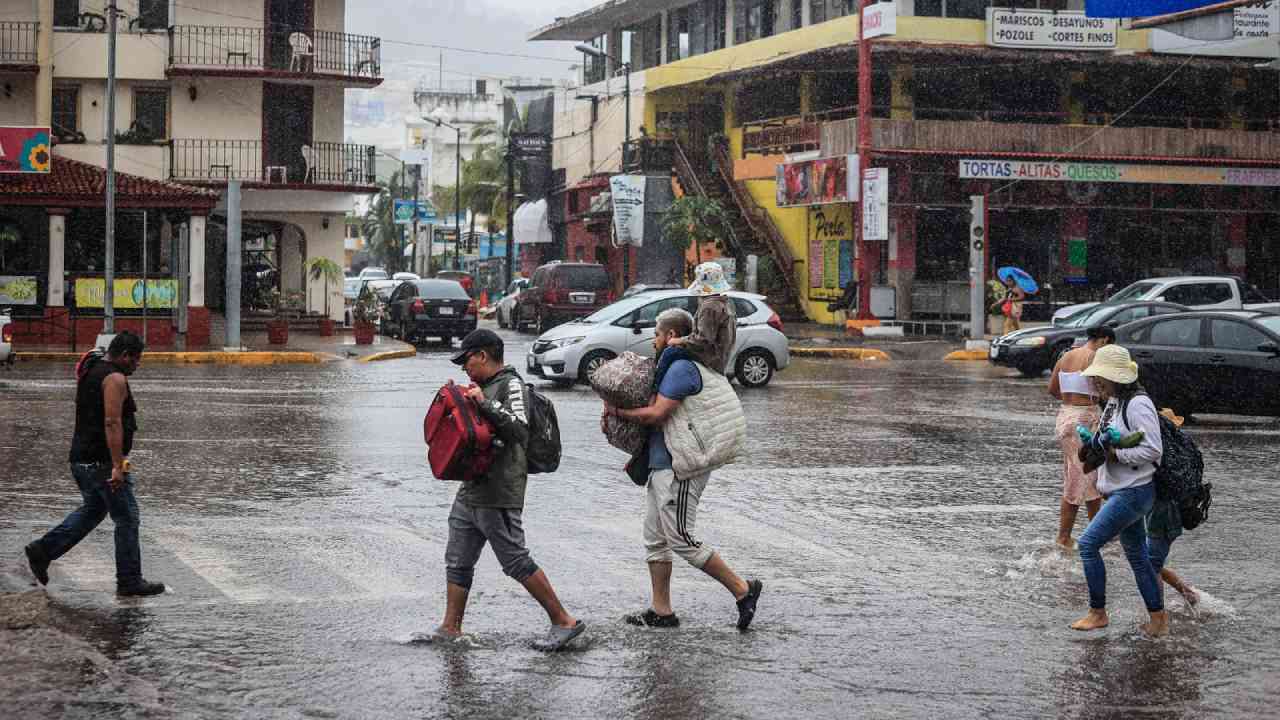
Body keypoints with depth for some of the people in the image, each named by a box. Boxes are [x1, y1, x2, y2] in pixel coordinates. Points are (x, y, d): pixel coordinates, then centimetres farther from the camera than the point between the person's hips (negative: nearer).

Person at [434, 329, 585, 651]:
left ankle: (564, 622, -1)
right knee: (458, 561, 11)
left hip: (498, 494, -10)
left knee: (517, 562, -8)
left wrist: (485, 404, -26)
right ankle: (450, 628, 17)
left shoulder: (510, 385, -10)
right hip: (470, 491, 10)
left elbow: (520, 429, -24)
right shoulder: (484, 386, 19)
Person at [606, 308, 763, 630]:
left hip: (678, 469, -11)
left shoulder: (681, 367, -15)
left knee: (680, 540, -9)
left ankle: (742, 589, -3)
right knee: (655, 539, 12)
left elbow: (657, 414, -21)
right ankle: (661, 611, 16)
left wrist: (617, 412, -8)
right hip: (661, 465, 11)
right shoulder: (674, 365, 19)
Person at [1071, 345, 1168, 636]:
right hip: (1120, 491, 10)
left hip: (1134, 492, -10)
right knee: (1137, 555, 13)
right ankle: (1159, 619, 20)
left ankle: (1098, 612, 0)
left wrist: (1114, 454, -20)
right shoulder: (1114, 403, 12)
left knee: (1088, 543, -9)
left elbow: (1153, 450, -21)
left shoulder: (1137, 404, -18)